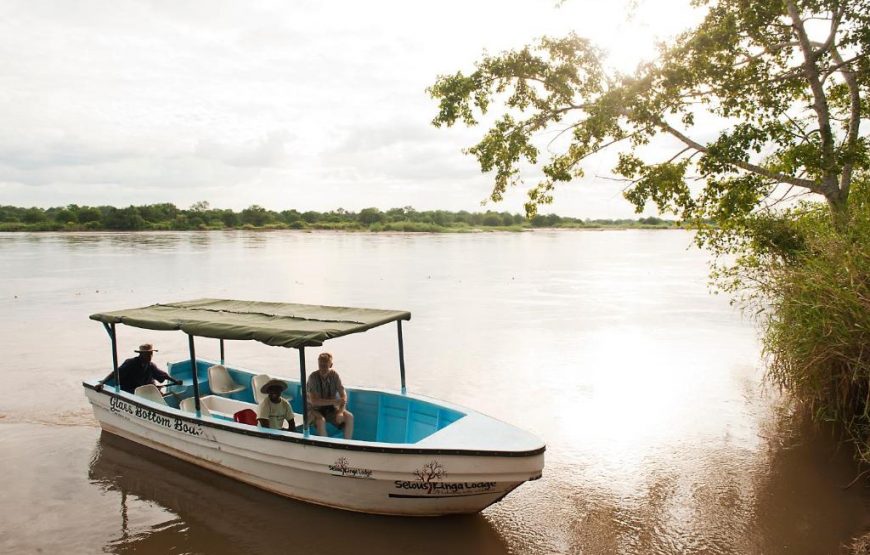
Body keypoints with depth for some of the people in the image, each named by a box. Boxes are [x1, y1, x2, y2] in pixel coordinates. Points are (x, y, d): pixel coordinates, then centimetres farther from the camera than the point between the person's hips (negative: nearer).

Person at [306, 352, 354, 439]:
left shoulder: (334, 375, -8)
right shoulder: (313, 377, -19)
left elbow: (343, 395, -7)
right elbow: (314, 401, -24)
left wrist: (341, 411, -23)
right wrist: (334, 401, -28)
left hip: (331, 409, 4)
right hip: (315, 409, -4)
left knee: (349, 417, -20)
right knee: (321, 420, -35)